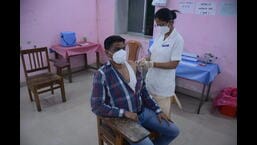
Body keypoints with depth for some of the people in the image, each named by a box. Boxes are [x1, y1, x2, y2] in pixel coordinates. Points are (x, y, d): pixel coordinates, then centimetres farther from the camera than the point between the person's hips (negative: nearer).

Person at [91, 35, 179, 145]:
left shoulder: (133, 65, 1)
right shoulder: (102, 74, -18)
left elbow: (143, 92, 9)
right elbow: (96, 106, -18)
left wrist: (158, 110, 4)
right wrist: (124, 113, -24)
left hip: (143, 111, 6)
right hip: (122, 119, -5)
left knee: (174, 131, 6)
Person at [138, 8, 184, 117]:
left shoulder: (177, 39, -15)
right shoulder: (159, 36, 5)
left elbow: (173, 64, -19)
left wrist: (152, 64, -24)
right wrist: (145, 59, -9)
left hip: (163, 84, -6)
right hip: (151, 79, 6)